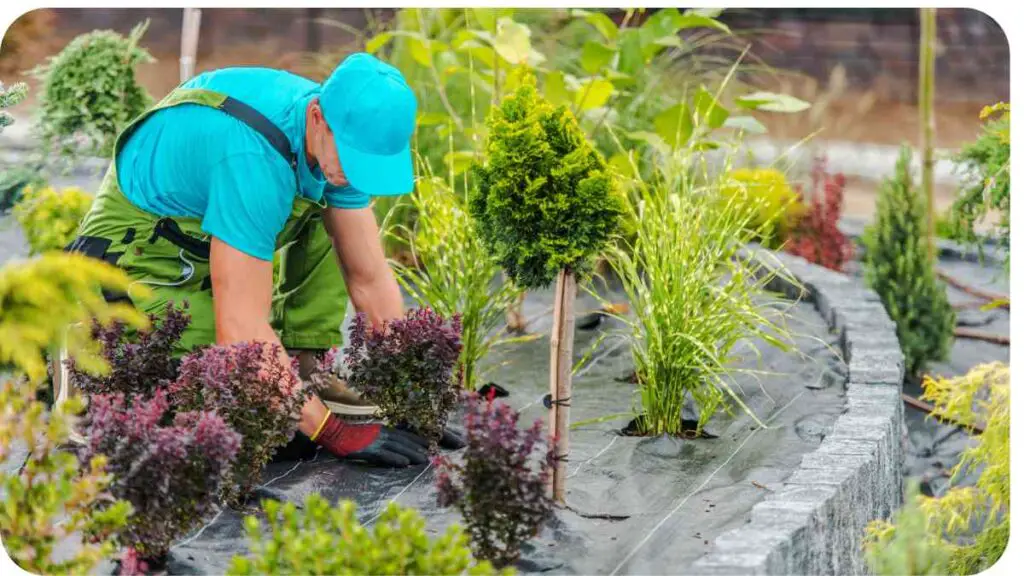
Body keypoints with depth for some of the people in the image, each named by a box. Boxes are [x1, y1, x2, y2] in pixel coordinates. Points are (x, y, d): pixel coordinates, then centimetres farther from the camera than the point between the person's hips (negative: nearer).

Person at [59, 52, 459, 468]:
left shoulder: (339, 136, -10)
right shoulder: (253, 157, -36)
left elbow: (370, 280, -4)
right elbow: (240, 330, -38)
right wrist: (334, 432, -35)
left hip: (196, 240, 8)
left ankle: (307, 369, 0)